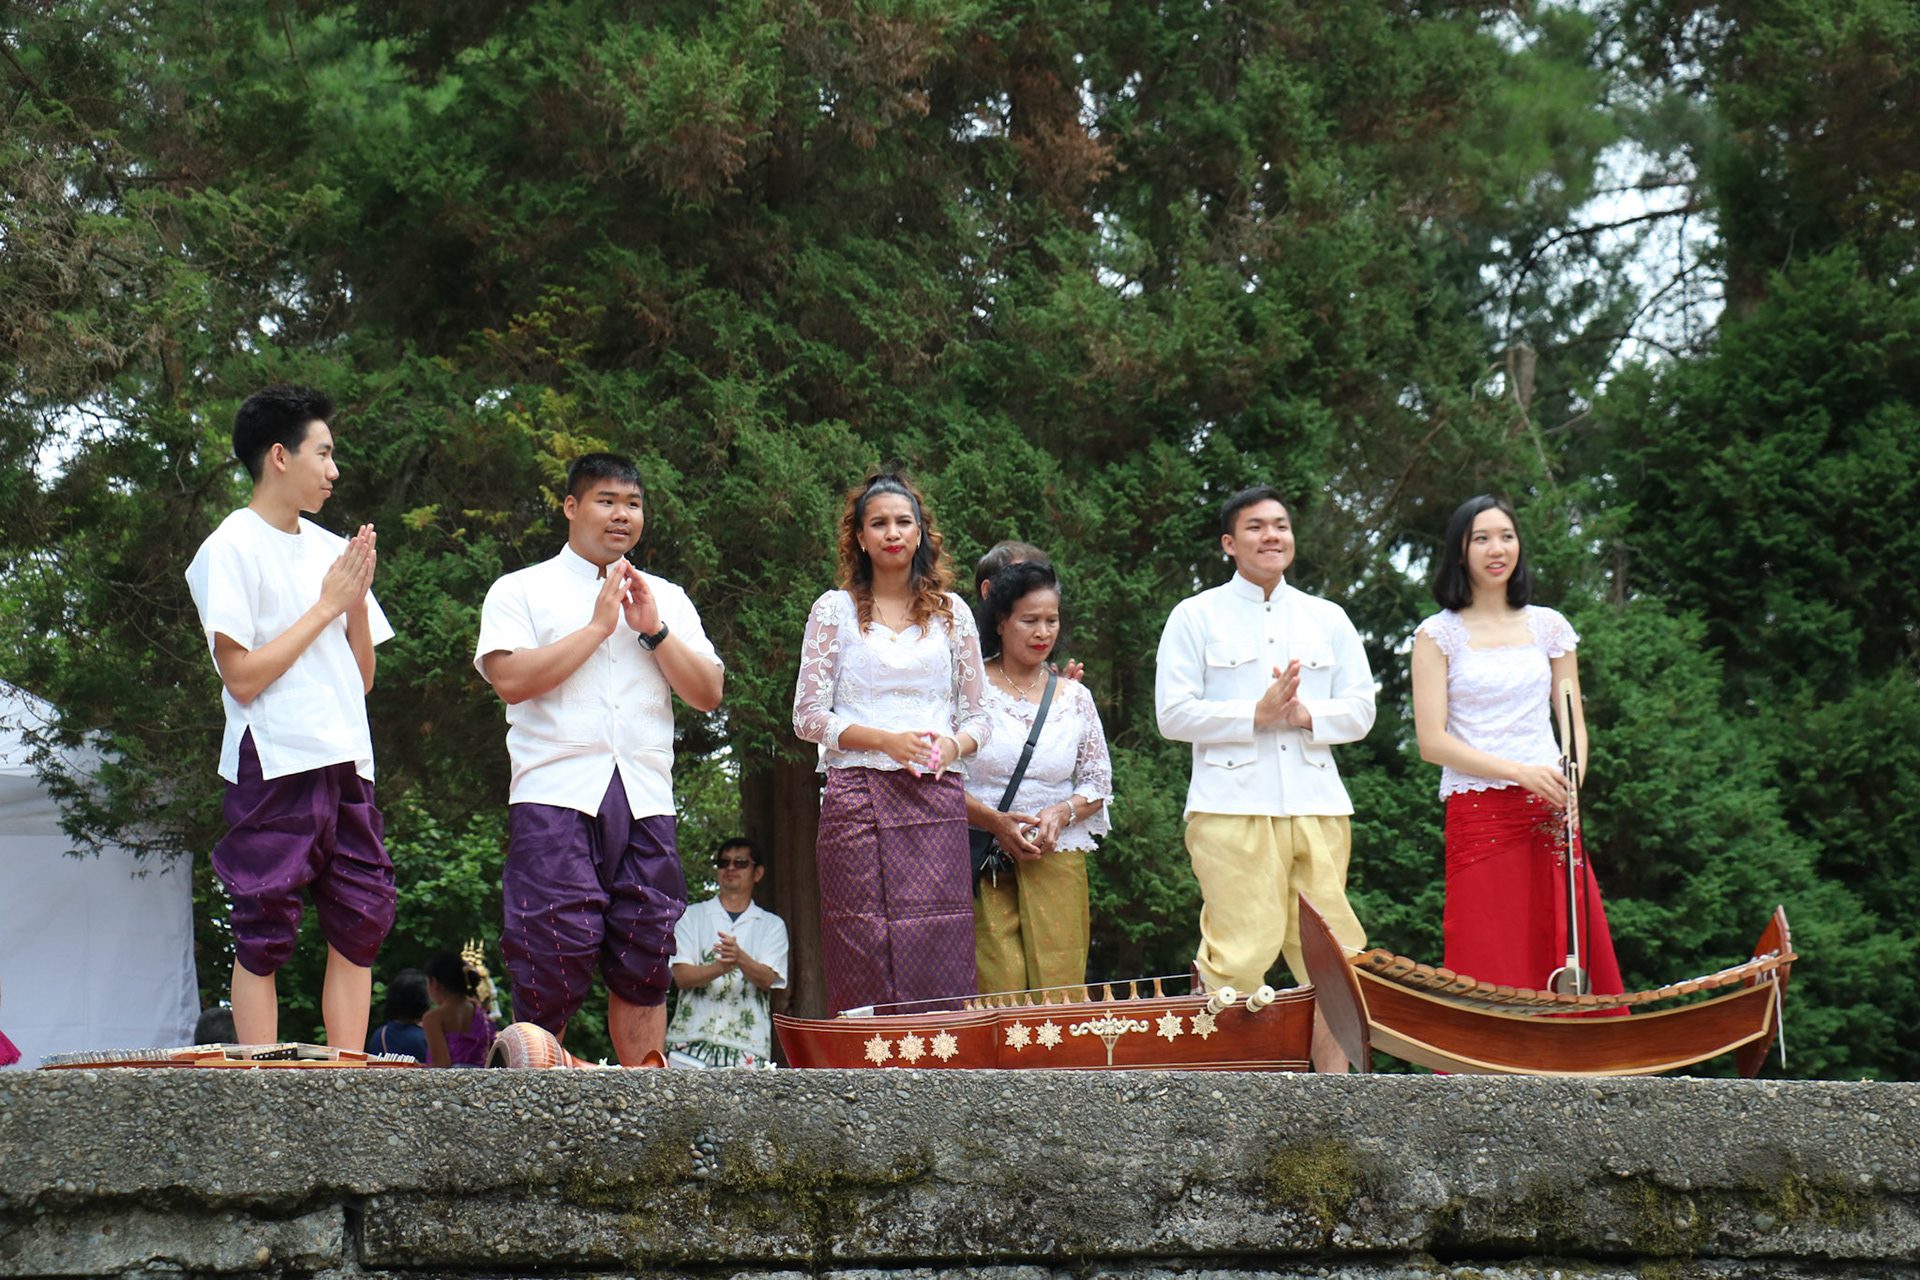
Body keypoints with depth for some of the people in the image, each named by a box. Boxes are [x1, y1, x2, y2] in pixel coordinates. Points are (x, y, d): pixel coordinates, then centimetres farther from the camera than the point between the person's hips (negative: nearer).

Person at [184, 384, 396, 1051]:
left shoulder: (330, 549, 18)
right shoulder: (231, 550, -3)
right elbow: (243, 677, -12)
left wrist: (359, 599, 3)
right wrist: (328, 604, -6)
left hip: (346, 767, 7)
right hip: (274, 766, -7)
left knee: (361, 922, 1)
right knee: (263, 938, -7)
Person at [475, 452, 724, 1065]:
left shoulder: (668, 599, 21)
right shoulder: (521, 591, 9)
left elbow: (707, 693, 12)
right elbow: (511, 679, -8)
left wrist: (652, 629, 0)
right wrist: (598, 627, -3)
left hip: (645, 801, 4)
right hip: (555, 796, -4)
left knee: (643, 966, 1)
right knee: (555, 956, -10)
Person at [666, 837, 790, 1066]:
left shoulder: (772, 925, 15)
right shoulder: (692, 916, 15)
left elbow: (766, 979, 0)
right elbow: (681, 976, 3)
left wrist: (740, 959, -22)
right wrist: (721, 967, -17)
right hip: (693, 1037, 0)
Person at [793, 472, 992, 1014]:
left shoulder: (952, 612, 15)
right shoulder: (835, 610, 9)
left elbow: (976, 714, 17)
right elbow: (808, 715, 4)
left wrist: (953, 745, -6)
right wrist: (887, 740, -10)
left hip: (936, 799, 2)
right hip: (859, 797, -2)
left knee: (941, 962, -6)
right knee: (865, 968, -9)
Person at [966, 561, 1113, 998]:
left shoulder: (1074, 697, 13)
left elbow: (1099, 783, 15)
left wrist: (1062, 813, -5)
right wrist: (993, 821, -15)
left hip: (1059, 861, 3)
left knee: (1060, 990, -3)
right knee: (997, 992, -12)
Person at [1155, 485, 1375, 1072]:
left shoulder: (1328, 619, 19)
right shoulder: (1196, 617, 8)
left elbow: (1360, 710, 14)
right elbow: (1174, 714, 0)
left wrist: (1305, 715, -7)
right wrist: (1256, 714, -12)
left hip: (1318, 807, 4)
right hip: (1232, 809, -4)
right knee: (1239, 955, -11)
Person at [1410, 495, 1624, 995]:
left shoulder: (1549, 626, 14)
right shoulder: (1439, 634, 3)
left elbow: (1574, 725, 16)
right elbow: (1432, 742, -4)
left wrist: (1570, 783, -5)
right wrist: (1520, 772, -14)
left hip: (1551, 817, 3)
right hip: (1479, 817, -3)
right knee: (1492, 977, -7)